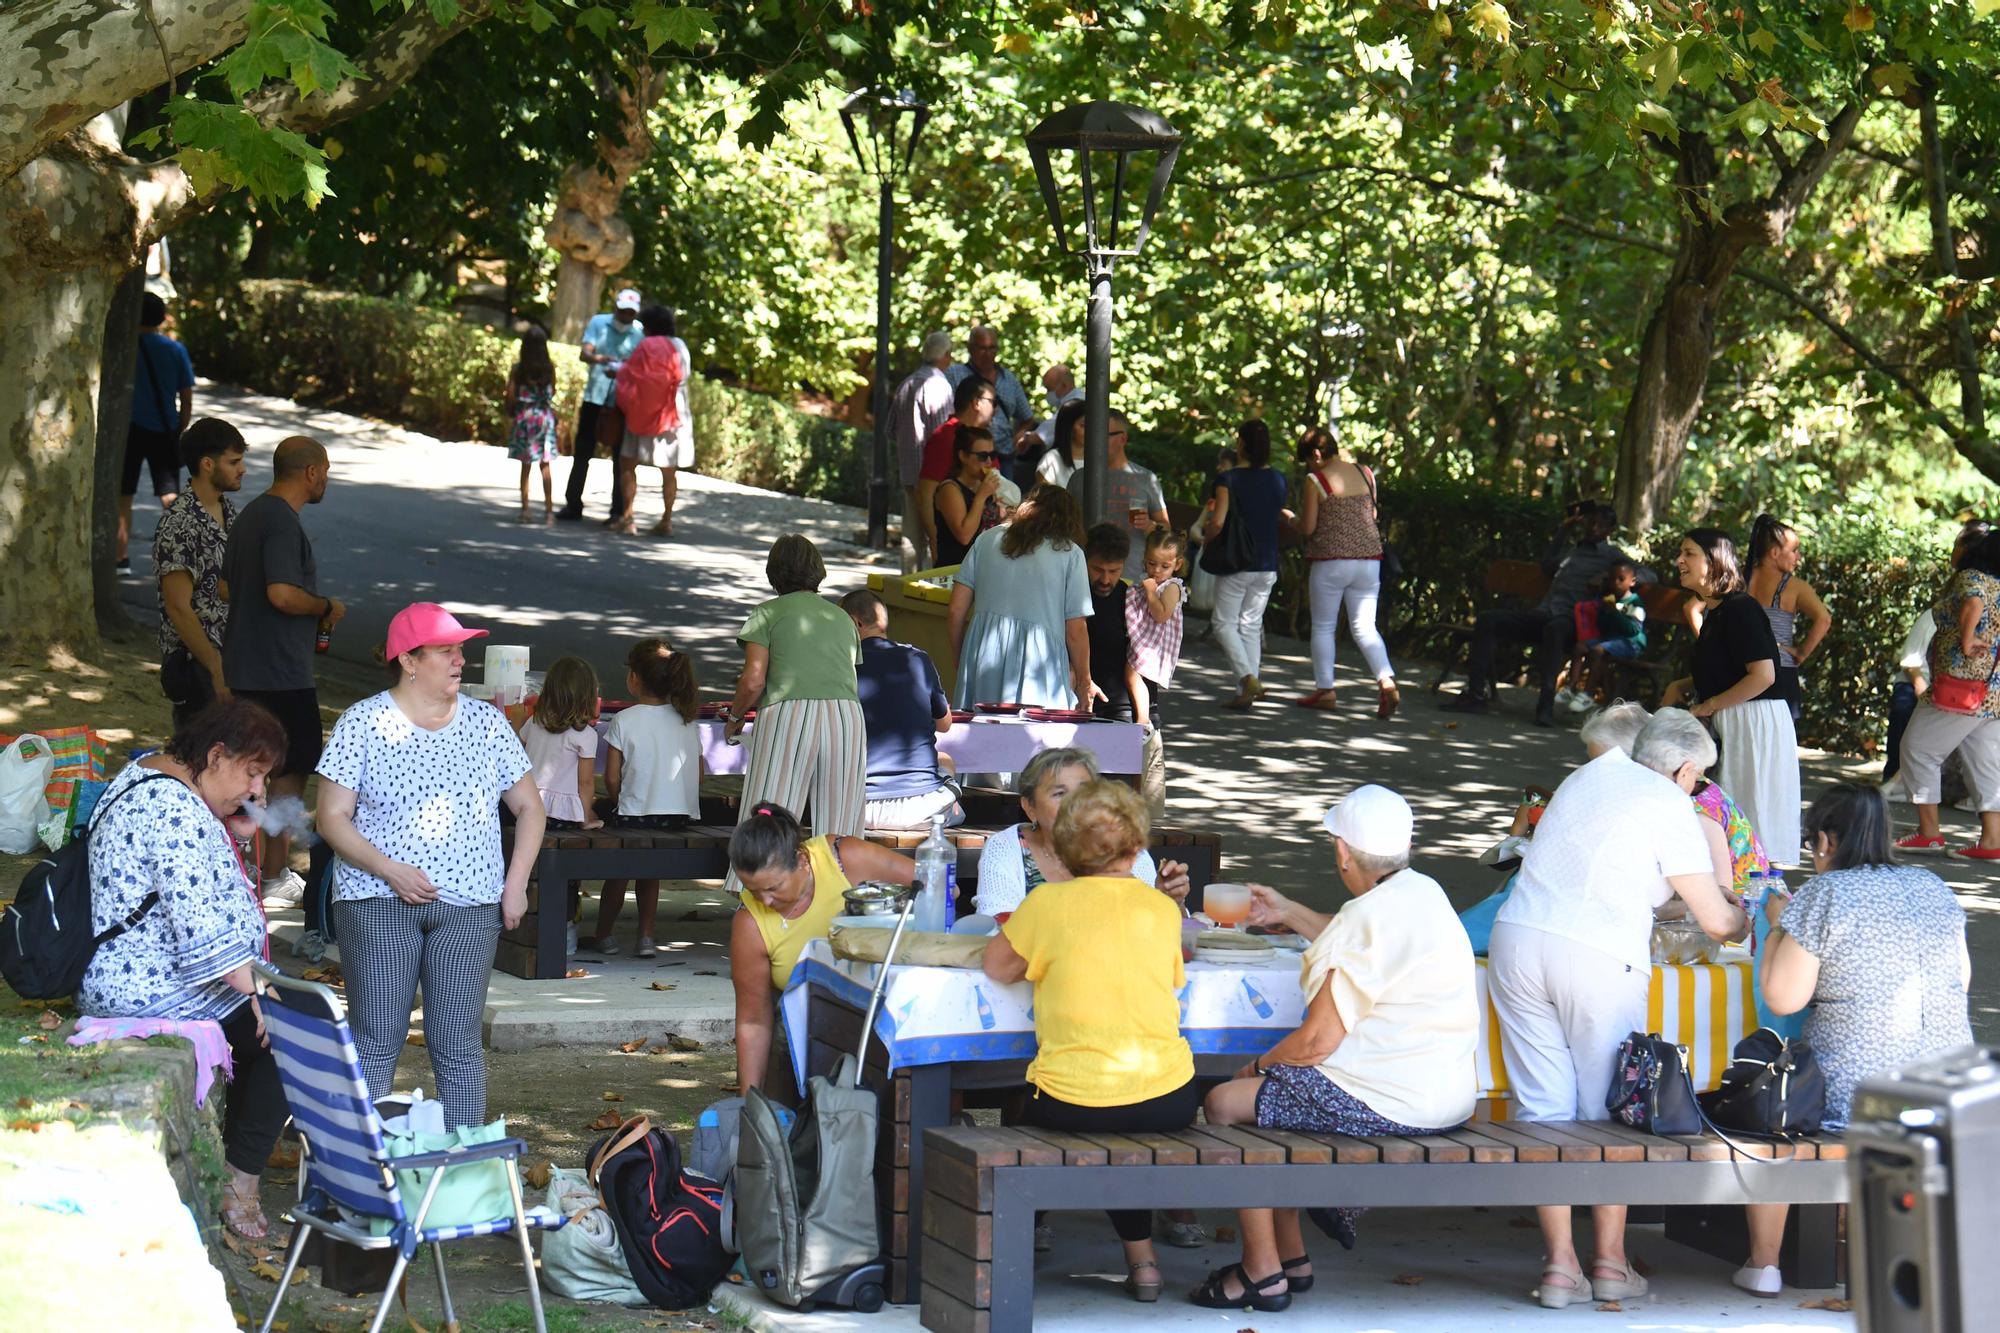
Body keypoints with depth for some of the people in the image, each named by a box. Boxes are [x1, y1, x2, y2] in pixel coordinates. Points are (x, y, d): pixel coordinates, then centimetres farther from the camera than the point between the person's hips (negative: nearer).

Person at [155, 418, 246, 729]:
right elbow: (179, 609, -21)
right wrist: (218, 670, -21)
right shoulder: (179, 525, -19)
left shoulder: (227, 510, 8)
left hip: (233, 655, 9)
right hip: (197, 665, -9)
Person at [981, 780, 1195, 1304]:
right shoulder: (1162, 907, 5)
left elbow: (997, 967, 6)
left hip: (1073, 1102, -3)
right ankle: (1140, 1257, 28)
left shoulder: (1049, 902, -5)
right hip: (1166, 1102, 3)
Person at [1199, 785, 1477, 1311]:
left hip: (1394, 1102, -10)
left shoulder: (1368, 917, -20)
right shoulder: (1424, 892, 9)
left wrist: (1260, 1064, 1)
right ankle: (1292, 1258, 27)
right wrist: (1289, 914, 45)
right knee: (1273, 1090, 25)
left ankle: (1263, 1271, 7)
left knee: (1226, 1104, 0)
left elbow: (1319, 1040, -18)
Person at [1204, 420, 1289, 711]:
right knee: (1251, 624, 12)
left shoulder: (1230, 479, -13)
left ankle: (1248, 678, -14)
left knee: (1224, 622, 6)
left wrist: (1205, 538, 1)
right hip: (1268, 565, 5)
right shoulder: (1278, 479, 2)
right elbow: (1280, 516, 12)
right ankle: (1247, 691, 9)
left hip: (1236, 564, -5)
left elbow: (1217, 523, -18)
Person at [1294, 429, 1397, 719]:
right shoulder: (1366, 474, 6)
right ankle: (1387, 681, -14)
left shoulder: (1315, 480, -9)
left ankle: (1324, 690, 12)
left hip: (1330, 560, -5)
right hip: (1369, 557, 5)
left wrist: (1293, 518, 13)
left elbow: (1307, 528, -8)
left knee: (1323, 626, 10)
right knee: (1364, 626, 5)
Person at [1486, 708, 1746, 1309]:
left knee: (1542, 1107, 4)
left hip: (1516, 938, 5)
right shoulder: (1670, 807, 2)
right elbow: (1716, 922, 1)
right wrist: (1749, 918, 25)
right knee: (1608, 1111, 7)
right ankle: (1610, 1261, 13)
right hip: (1599, 958, -5)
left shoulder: (1588, 776, 21)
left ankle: (1559, 1261, 2)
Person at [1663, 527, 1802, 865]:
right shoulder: (1714, 612, 14)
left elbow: (1763, 675, -23)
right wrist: (1682, 687, 11)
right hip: (1729, 725, 10)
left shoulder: (1740, 609, -16)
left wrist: (1709, 706, -17)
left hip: (1756, 723, -10)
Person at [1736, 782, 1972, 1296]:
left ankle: (1762, 1262, 28)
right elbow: (1962, 978, 17)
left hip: (1855, 1096, -5)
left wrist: (1778, 925, 3)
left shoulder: (1824, 895, -11)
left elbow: (1783, 997, -11)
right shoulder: (1934, 889, 6)